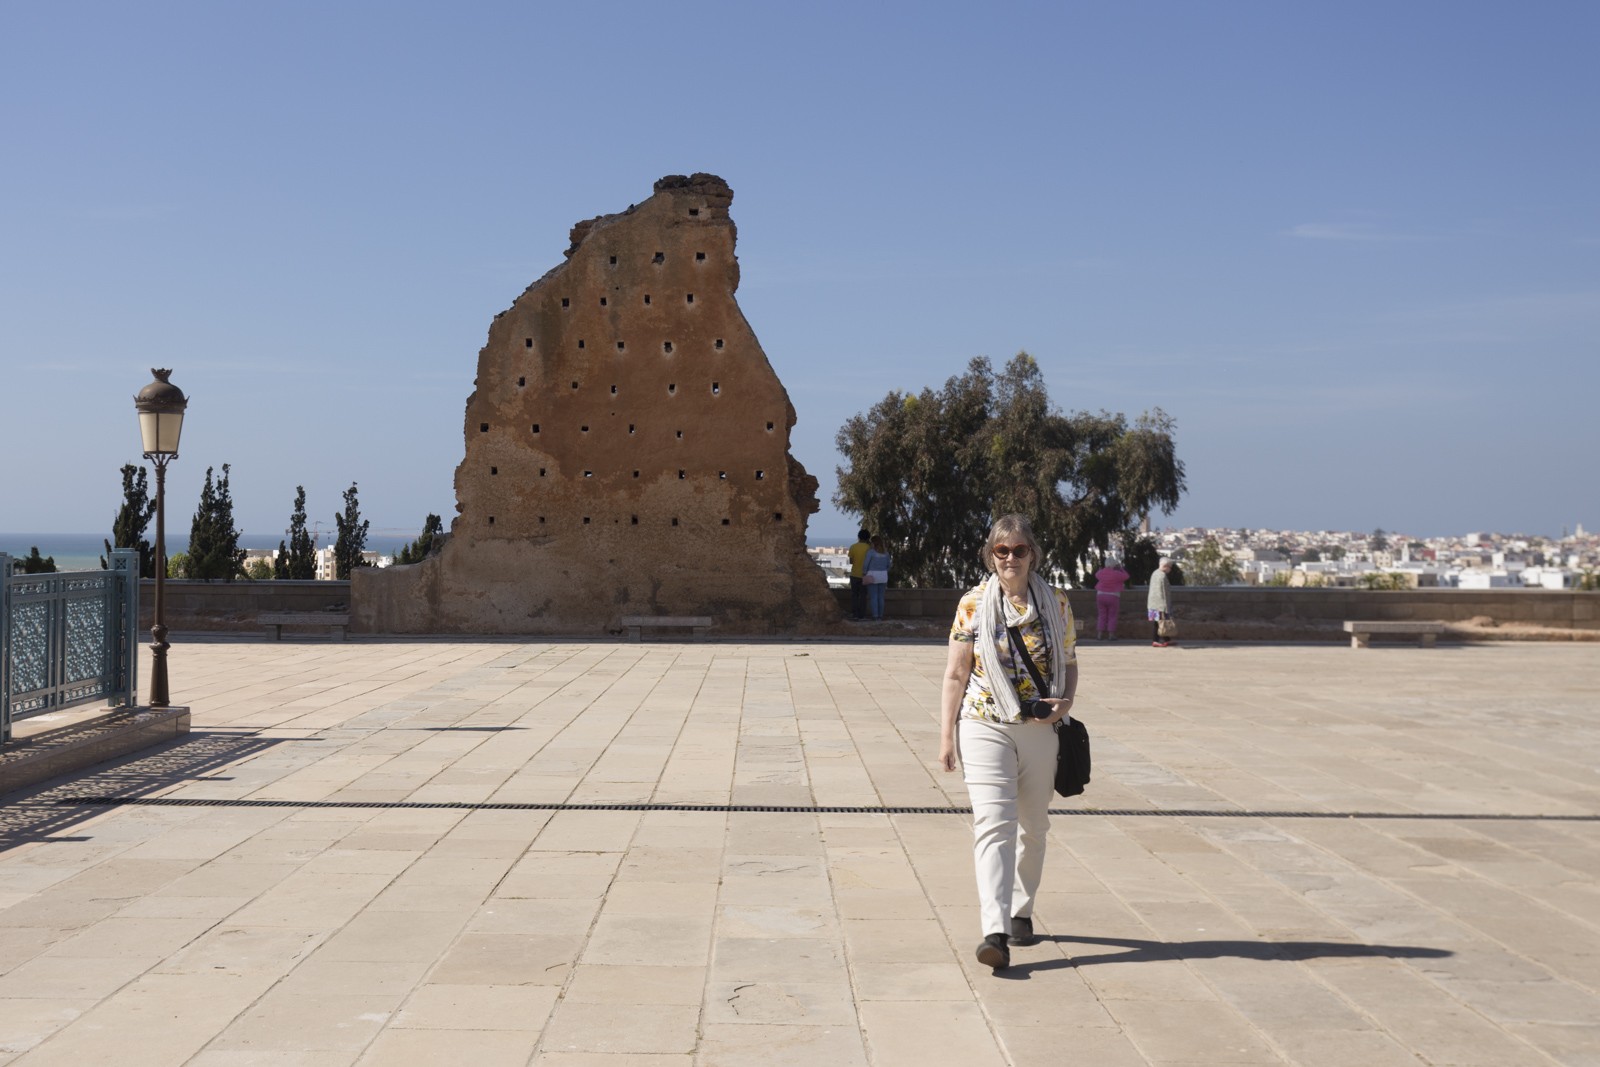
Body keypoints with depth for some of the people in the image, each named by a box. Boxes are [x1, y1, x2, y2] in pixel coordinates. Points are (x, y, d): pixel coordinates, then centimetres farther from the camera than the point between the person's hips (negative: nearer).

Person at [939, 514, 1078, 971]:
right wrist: (946, 736, -2)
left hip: (1040, 729, 3)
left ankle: (1021, 911, 35)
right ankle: (996, 932, -22)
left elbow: (1069, 662, 12)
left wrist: (1066, 701, -8)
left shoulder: (1056, 603, 3)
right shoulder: (973, 604, -2)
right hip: (985, 726, -3)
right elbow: (955, 674, 1)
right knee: (993, 823, -15)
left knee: (1032, 827, 15)